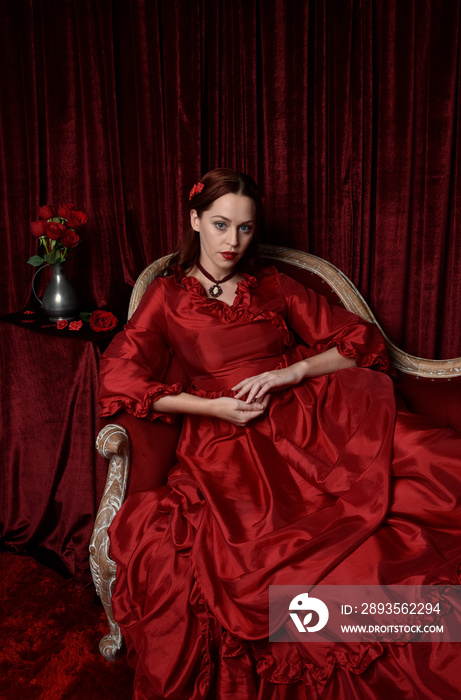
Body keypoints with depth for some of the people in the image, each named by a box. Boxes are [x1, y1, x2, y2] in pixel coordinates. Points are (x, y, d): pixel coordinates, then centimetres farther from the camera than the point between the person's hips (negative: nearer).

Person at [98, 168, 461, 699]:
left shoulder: (274, 288, 20)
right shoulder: (167, 296, 15)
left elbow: (360, 342, 13)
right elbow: (119, 379, 3)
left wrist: (290, 373, -5)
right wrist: (212, 406, -8)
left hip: (306, 420, 3)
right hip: (226, 439, -2)